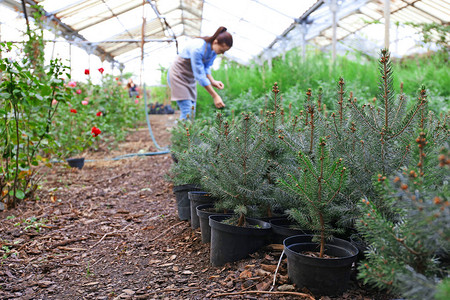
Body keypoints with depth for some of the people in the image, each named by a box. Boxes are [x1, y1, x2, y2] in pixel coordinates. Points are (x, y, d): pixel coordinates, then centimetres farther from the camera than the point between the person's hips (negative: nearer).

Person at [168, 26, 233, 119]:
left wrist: (212, 81, -16)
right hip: (178, 75, -8)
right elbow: (200, 75, -31)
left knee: (192, 112, 6)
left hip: (190, 78, 8)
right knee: (187, 112, -16)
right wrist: (215, 96, -30)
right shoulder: (197, 48, -34)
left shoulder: (214, 49, -10)